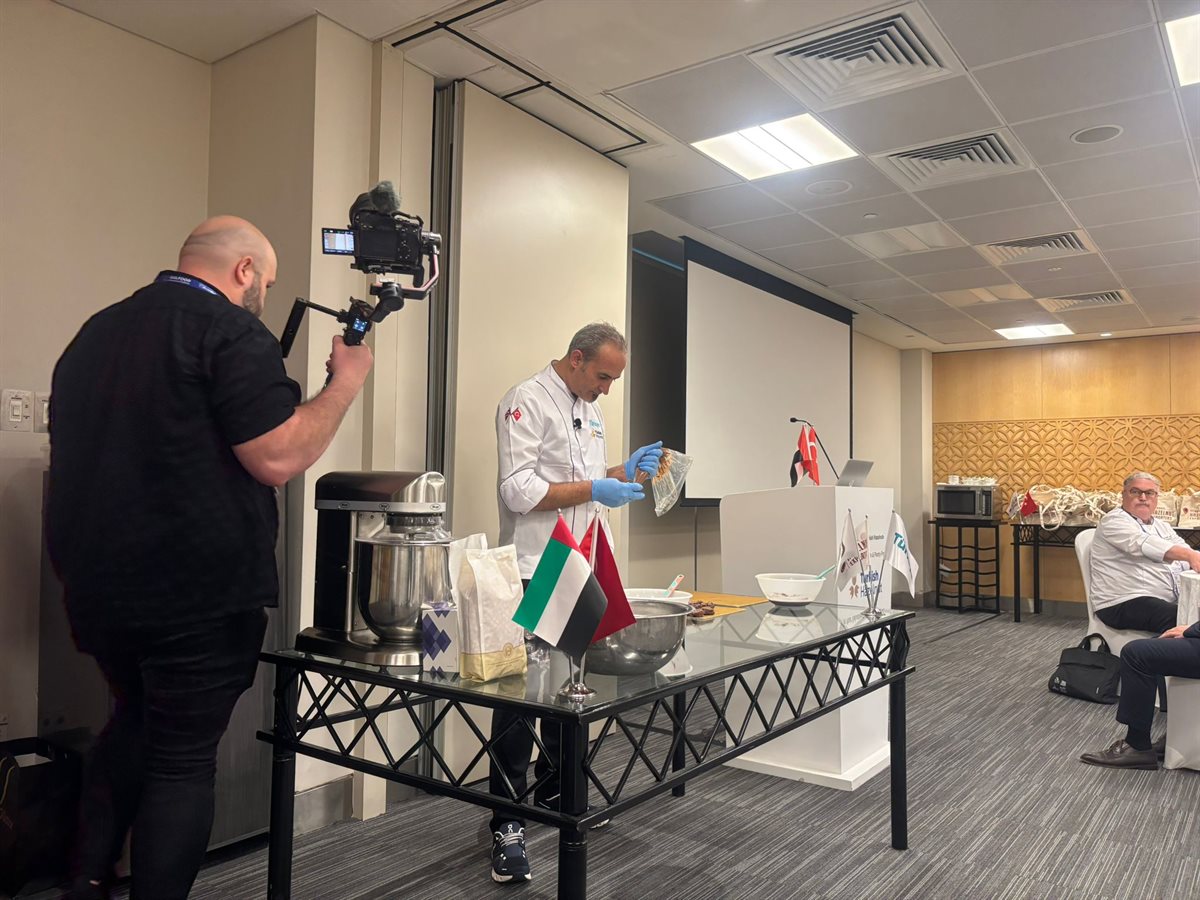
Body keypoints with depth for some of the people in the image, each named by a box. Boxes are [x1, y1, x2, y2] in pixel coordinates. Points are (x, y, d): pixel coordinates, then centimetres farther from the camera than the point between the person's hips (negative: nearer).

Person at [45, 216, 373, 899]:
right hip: (199, 593, -8)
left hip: (96, 582, 8)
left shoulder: (97, 332, 13)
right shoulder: (232, 334, -14)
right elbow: (278, 459, -20)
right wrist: (347, 382, -8)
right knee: (184, 760, 6)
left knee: (135, 720, 27)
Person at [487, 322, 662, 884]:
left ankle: (552, 791, 33)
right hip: (534, 571, -8)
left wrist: (624, 473, 5)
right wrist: (592, 490, -20)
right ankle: (506, 825, 7)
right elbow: (518, 490, -19)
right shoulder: (528, 401, -12)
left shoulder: (589, 410, 15)